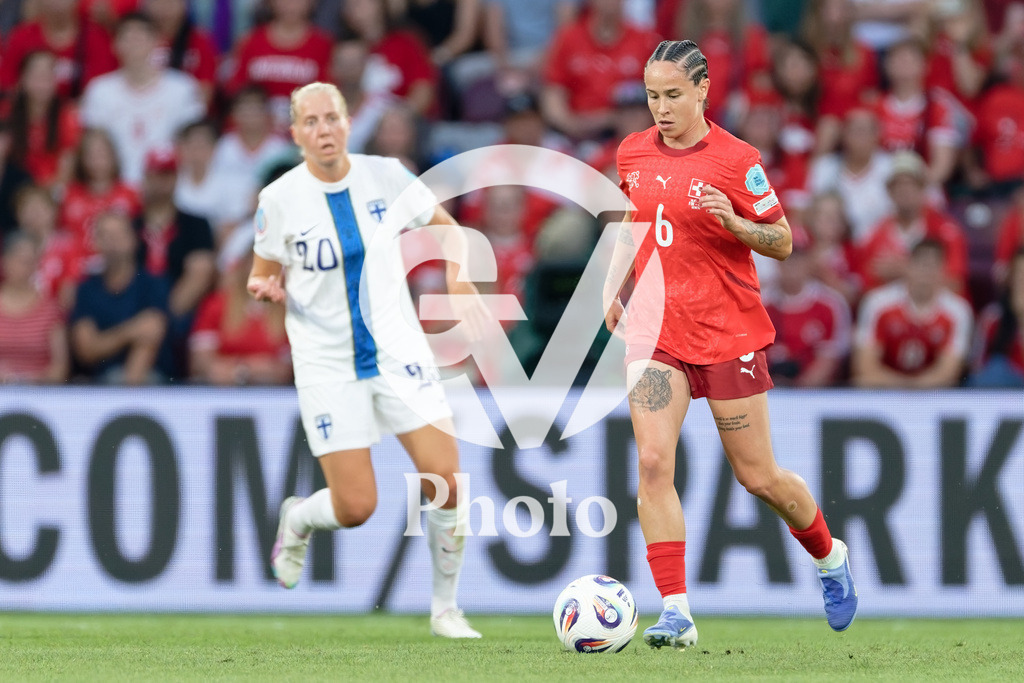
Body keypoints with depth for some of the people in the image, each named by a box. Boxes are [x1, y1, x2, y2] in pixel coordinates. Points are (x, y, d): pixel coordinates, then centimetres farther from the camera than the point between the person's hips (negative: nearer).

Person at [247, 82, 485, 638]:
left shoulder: (384, 176, -3)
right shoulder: (279, 200, -8)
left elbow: (444, 226, 13)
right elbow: (263, 275, 5)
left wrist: (457, 274, -5)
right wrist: (265, 289, -19)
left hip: (397, 351, 2)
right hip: (327, 365, -2)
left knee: (447, 482, -10)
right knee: (356, 507, -7)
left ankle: (445, 608, 10)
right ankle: (296, 521, 30)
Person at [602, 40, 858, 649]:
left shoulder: (736, 160, -10)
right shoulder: (634, 153, 5)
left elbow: (783, 243, -5)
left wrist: (733, 222, -23)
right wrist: (615, 285, 13)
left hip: (729, 334, -4)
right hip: (656, 331, 4)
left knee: (758, 478, 5)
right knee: (653, 462, -15)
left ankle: (830, 556, 36)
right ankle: (677, 614, -15)